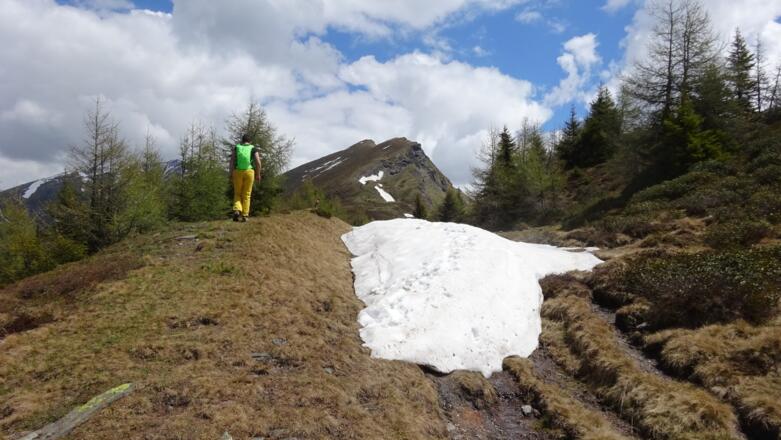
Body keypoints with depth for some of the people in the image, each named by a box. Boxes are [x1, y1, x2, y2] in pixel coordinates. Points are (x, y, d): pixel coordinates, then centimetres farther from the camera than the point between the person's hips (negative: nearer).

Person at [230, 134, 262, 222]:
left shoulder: (236, 148, 11)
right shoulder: (254, 149, 8)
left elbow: (232, 160, -2)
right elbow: (258, 162, -4)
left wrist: (231, 173, -1)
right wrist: (258, 174, 3)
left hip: (237, 172, 1)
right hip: (249, 172, -1)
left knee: (237, 194, 11)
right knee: (246, 195, 8)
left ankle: (237, 211, -14)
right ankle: (244, 216, 2)